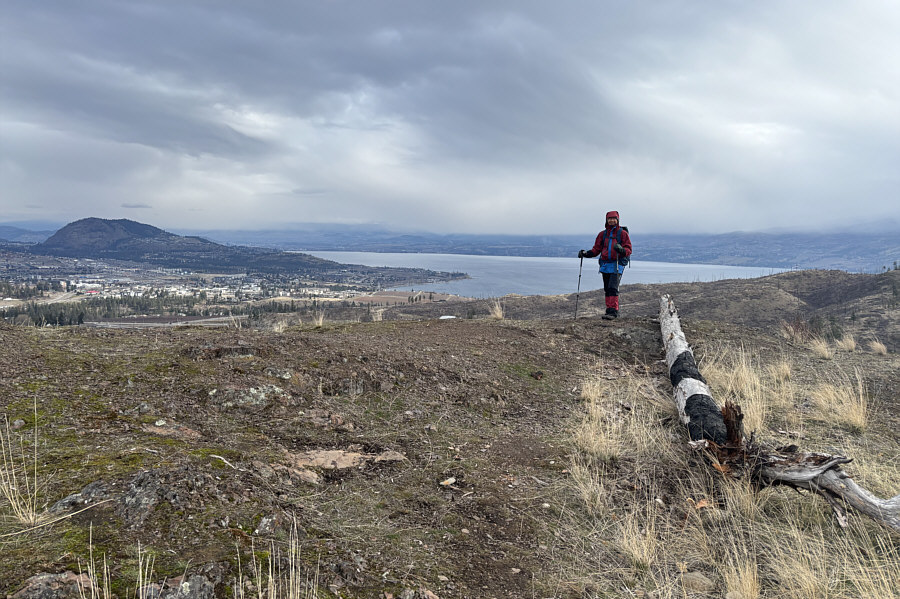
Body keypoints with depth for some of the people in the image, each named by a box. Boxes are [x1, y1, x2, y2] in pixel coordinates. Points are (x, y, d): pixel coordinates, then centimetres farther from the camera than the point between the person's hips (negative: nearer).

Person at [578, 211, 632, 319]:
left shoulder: (622, 233, 4)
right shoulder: (603, 234, 16)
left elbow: (628, 250, -2)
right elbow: (596, 249, 18)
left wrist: (621, 250, -25)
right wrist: (586, 253, 1)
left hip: (617, 264, -5)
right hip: (605, 264, 5)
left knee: (613, 288, -17)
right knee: (607, 289, 6)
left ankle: (613, 311, -18)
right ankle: (610, 310, 14)